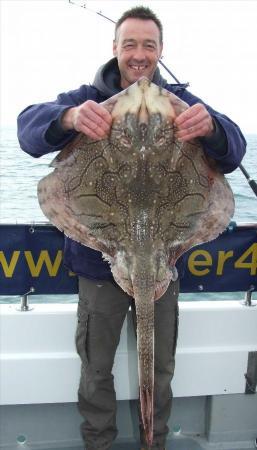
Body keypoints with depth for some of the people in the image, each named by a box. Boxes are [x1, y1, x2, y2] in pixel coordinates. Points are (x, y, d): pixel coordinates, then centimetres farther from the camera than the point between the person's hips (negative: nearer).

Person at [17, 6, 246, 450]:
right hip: (99, 259, -1)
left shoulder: (180, 101, -2)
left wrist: (210, 126, -40)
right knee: (96, 370, 15)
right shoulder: (88, 98, -3)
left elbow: (233, 150, -15)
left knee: (161, 368, 18)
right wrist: (68, 117, -42)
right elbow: (28, 125, -19)